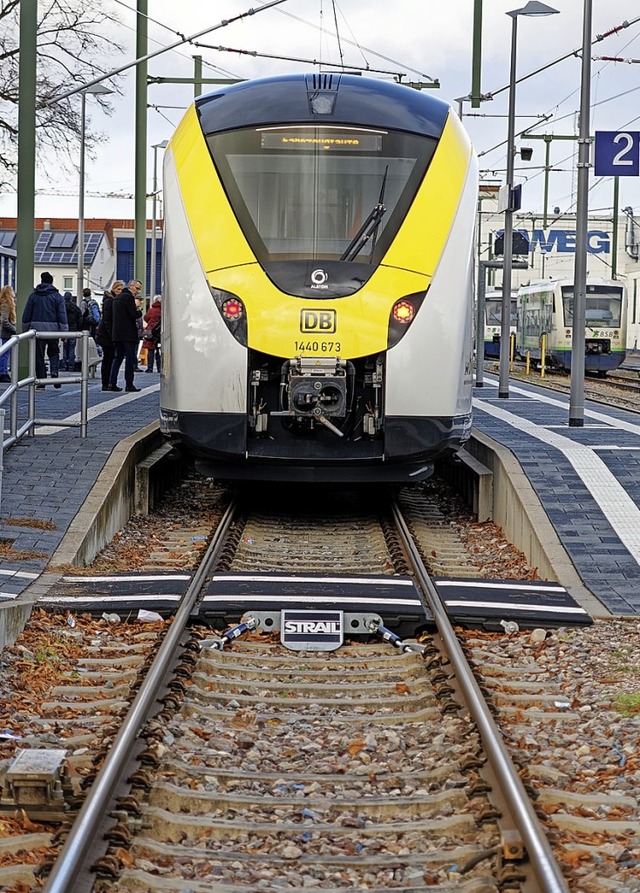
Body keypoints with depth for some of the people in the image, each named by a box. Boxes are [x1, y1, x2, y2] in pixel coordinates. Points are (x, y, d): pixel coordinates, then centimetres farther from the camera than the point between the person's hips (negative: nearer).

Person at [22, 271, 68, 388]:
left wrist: (25, 329, 12)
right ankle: (54, 372, -9)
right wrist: (64, 331, -2)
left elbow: (26, 314, 6)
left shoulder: (33, 295, 5)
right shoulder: (57, 296, 2)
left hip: (37, 329, 0)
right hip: (53, 330, 0)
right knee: (53, 353, 16)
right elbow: (62, 315, -3)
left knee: (39, 356, 4)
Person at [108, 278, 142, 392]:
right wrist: (140, 312, 3)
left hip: (116, 333, 8)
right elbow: (134, 314, -19)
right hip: (128, 334, -8)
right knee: (130, 358, -4)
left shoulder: (117, 297, 17)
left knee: (118, 357, 10)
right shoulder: (129, 297, -12)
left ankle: (112, 382, 3)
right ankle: (129, 384, -4)